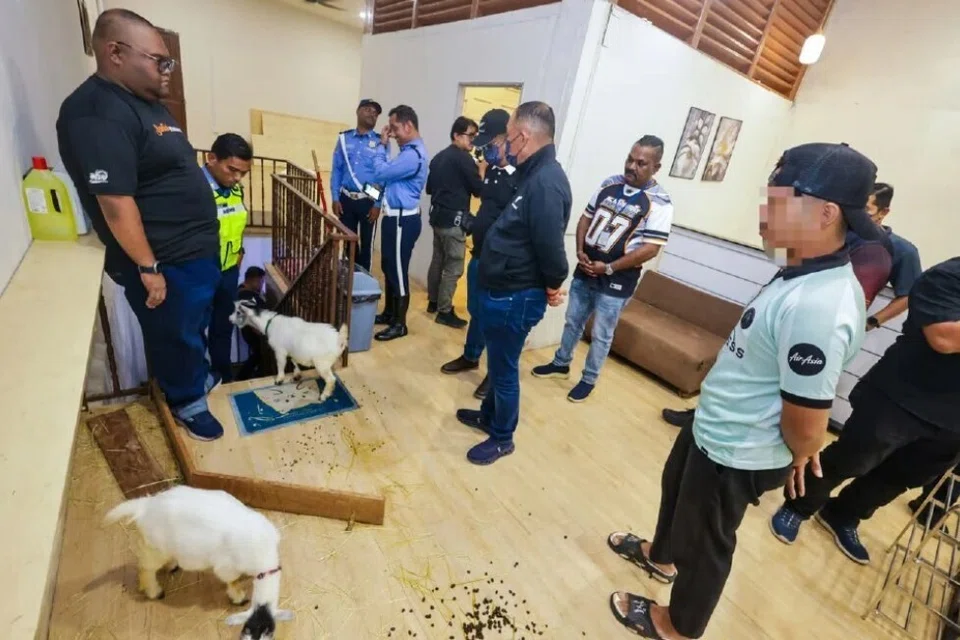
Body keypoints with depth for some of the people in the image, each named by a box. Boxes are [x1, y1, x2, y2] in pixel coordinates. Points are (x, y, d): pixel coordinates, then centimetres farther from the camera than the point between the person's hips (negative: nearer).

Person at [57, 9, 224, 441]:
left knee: (196, 326, 25)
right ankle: (187, 401, 30)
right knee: (174, 336, 10)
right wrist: (148, 268, -22)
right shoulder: (96, 114, -21)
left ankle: (198, 376, 47)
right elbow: (115, 202, -24)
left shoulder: (146, 102, 11)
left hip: (197, 249, 9)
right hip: (166, 262, -9)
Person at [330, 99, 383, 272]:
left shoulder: (380, 142, -3)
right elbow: (336, 170, 6)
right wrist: (335, 199, 0)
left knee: (366, 244, 7)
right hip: (346, 199, 3)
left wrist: (378, 204, -11)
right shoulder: (344, 138, 4)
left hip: (368, 202, -3)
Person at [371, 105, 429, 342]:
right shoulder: (409, 150, 14)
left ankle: (400, 324, 9)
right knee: (389, 267, 17)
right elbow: (389, 174, 17)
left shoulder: (413, 155, -20)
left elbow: (380, 173, -19)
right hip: (395, 217, 11)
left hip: (403, 220, -11)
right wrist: (385, 145, 10)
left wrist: (382, 145, -7)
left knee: (398, 271, -3)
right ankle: (389, 313, 30)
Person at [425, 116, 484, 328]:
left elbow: (429, 187, 19)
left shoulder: (439, 157, 14)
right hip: (454, 219, -9)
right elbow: (479, 190, -13)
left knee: (438, 260, 16)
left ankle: (433, 302, 26)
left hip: (438, 215, 9)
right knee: (454, 267, -3)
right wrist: (482, 173, 2)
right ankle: (445, 312, 1)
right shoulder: (463, 158, -12)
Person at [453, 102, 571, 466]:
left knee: (504, 368, 6)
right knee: (497, 362, 24)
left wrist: (553, 286, -10)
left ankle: (502, 438, 27)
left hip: (516, 297, -10)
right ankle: (489, 415, 44)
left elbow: (550, 243, -27)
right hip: (503, 289, 10)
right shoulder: (535, 175, 11)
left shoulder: (546, 182, -23)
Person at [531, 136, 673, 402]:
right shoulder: (609, 184, 3)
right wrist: (580, 252, -6)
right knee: (572, 322, 19)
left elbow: (651, 249, -17)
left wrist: (608, 268, -18)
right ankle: (561, 363, 39)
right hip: (584, 271, 5)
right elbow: (586, 218, 9)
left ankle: (588, 380, 28)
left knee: (601, 335, 9)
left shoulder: (659, 203, -13)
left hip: (616, 282, -5)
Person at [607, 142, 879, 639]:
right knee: (677, 491, 31)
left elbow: (807, 424, -28)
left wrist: (795, 459, -5)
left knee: (706, 541, 17)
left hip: (736, 454, -9)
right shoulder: (807, 273, -2)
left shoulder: (817, 307, -35)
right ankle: (661, 556, 61)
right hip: (713, 428, 9)